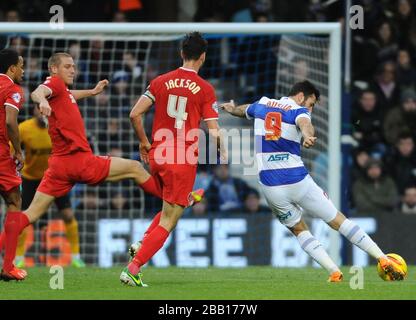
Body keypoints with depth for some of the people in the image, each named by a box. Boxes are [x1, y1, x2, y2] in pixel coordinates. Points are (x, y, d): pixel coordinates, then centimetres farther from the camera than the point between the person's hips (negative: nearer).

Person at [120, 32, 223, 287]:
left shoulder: (161, 82, 5)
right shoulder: (205, 89, -5)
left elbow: (135, 114, 1)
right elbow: (214, 133, -7)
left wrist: (144, 142, 16)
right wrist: (223, 151, 13)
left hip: (157, 156, 5)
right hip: (184, 161, -5)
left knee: (170, 207, 28)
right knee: (168, 222, 0)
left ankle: (142, 243, 7)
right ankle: (133, 269, -10)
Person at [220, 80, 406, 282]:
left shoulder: (261, 104, 14)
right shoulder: (299, 111, -2)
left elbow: (242, 110, 37)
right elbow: (304, 123, -28)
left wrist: (230, 108, 60)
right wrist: (308, 136, -50)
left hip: (270, 187, 3)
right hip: (298, 180, -3)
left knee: (299, 230, 19)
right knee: (338, 221, 7)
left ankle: (334, 272, 1)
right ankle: (383, 260, 4)